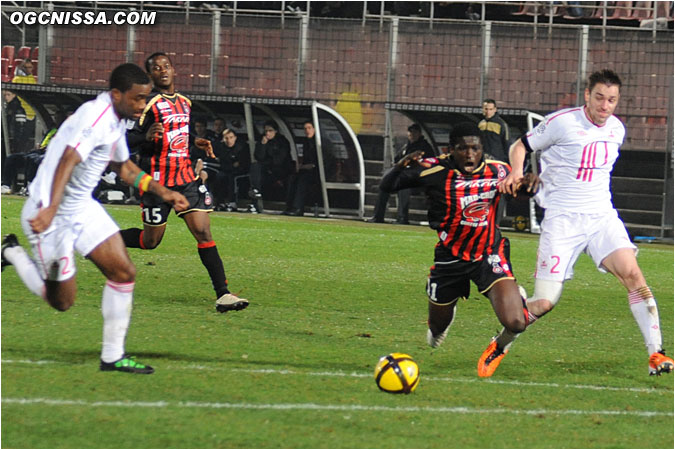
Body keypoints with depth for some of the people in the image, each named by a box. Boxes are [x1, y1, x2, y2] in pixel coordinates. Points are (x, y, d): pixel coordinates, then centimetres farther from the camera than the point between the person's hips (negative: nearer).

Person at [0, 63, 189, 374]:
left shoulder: (116, 121, 7)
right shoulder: (96, 118, -25)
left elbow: (124, 167, 25)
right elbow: (69, 160, -39)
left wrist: (163, 192, 21)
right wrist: (51, 208, -50)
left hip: (82, 208, 9)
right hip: (50, 216, -9)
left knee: (123, 273, -1)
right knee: (62, 300, 1)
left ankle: (113, 357, 9)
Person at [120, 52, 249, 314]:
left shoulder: (184, 103, 13)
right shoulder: (150, 103, -11)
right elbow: (127, 138, -15)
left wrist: (196, 142, 13)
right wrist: (147, 137, -34)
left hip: (185, 177, 6)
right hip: (158, 181, -6)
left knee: (204, 233, -7)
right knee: (150, 241, 3)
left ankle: (223, 294, -11)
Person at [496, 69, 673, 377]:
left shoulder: (617, 129, 8)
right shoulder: (561, 122, -8)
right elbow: (520, 146, 3)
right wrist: (516, 172, -15)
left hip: (602, 218, 4)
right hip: (562, 221, -4)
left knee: (632, 273, -20)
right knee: (544, 303, -9)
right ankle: (500, 345, 17)